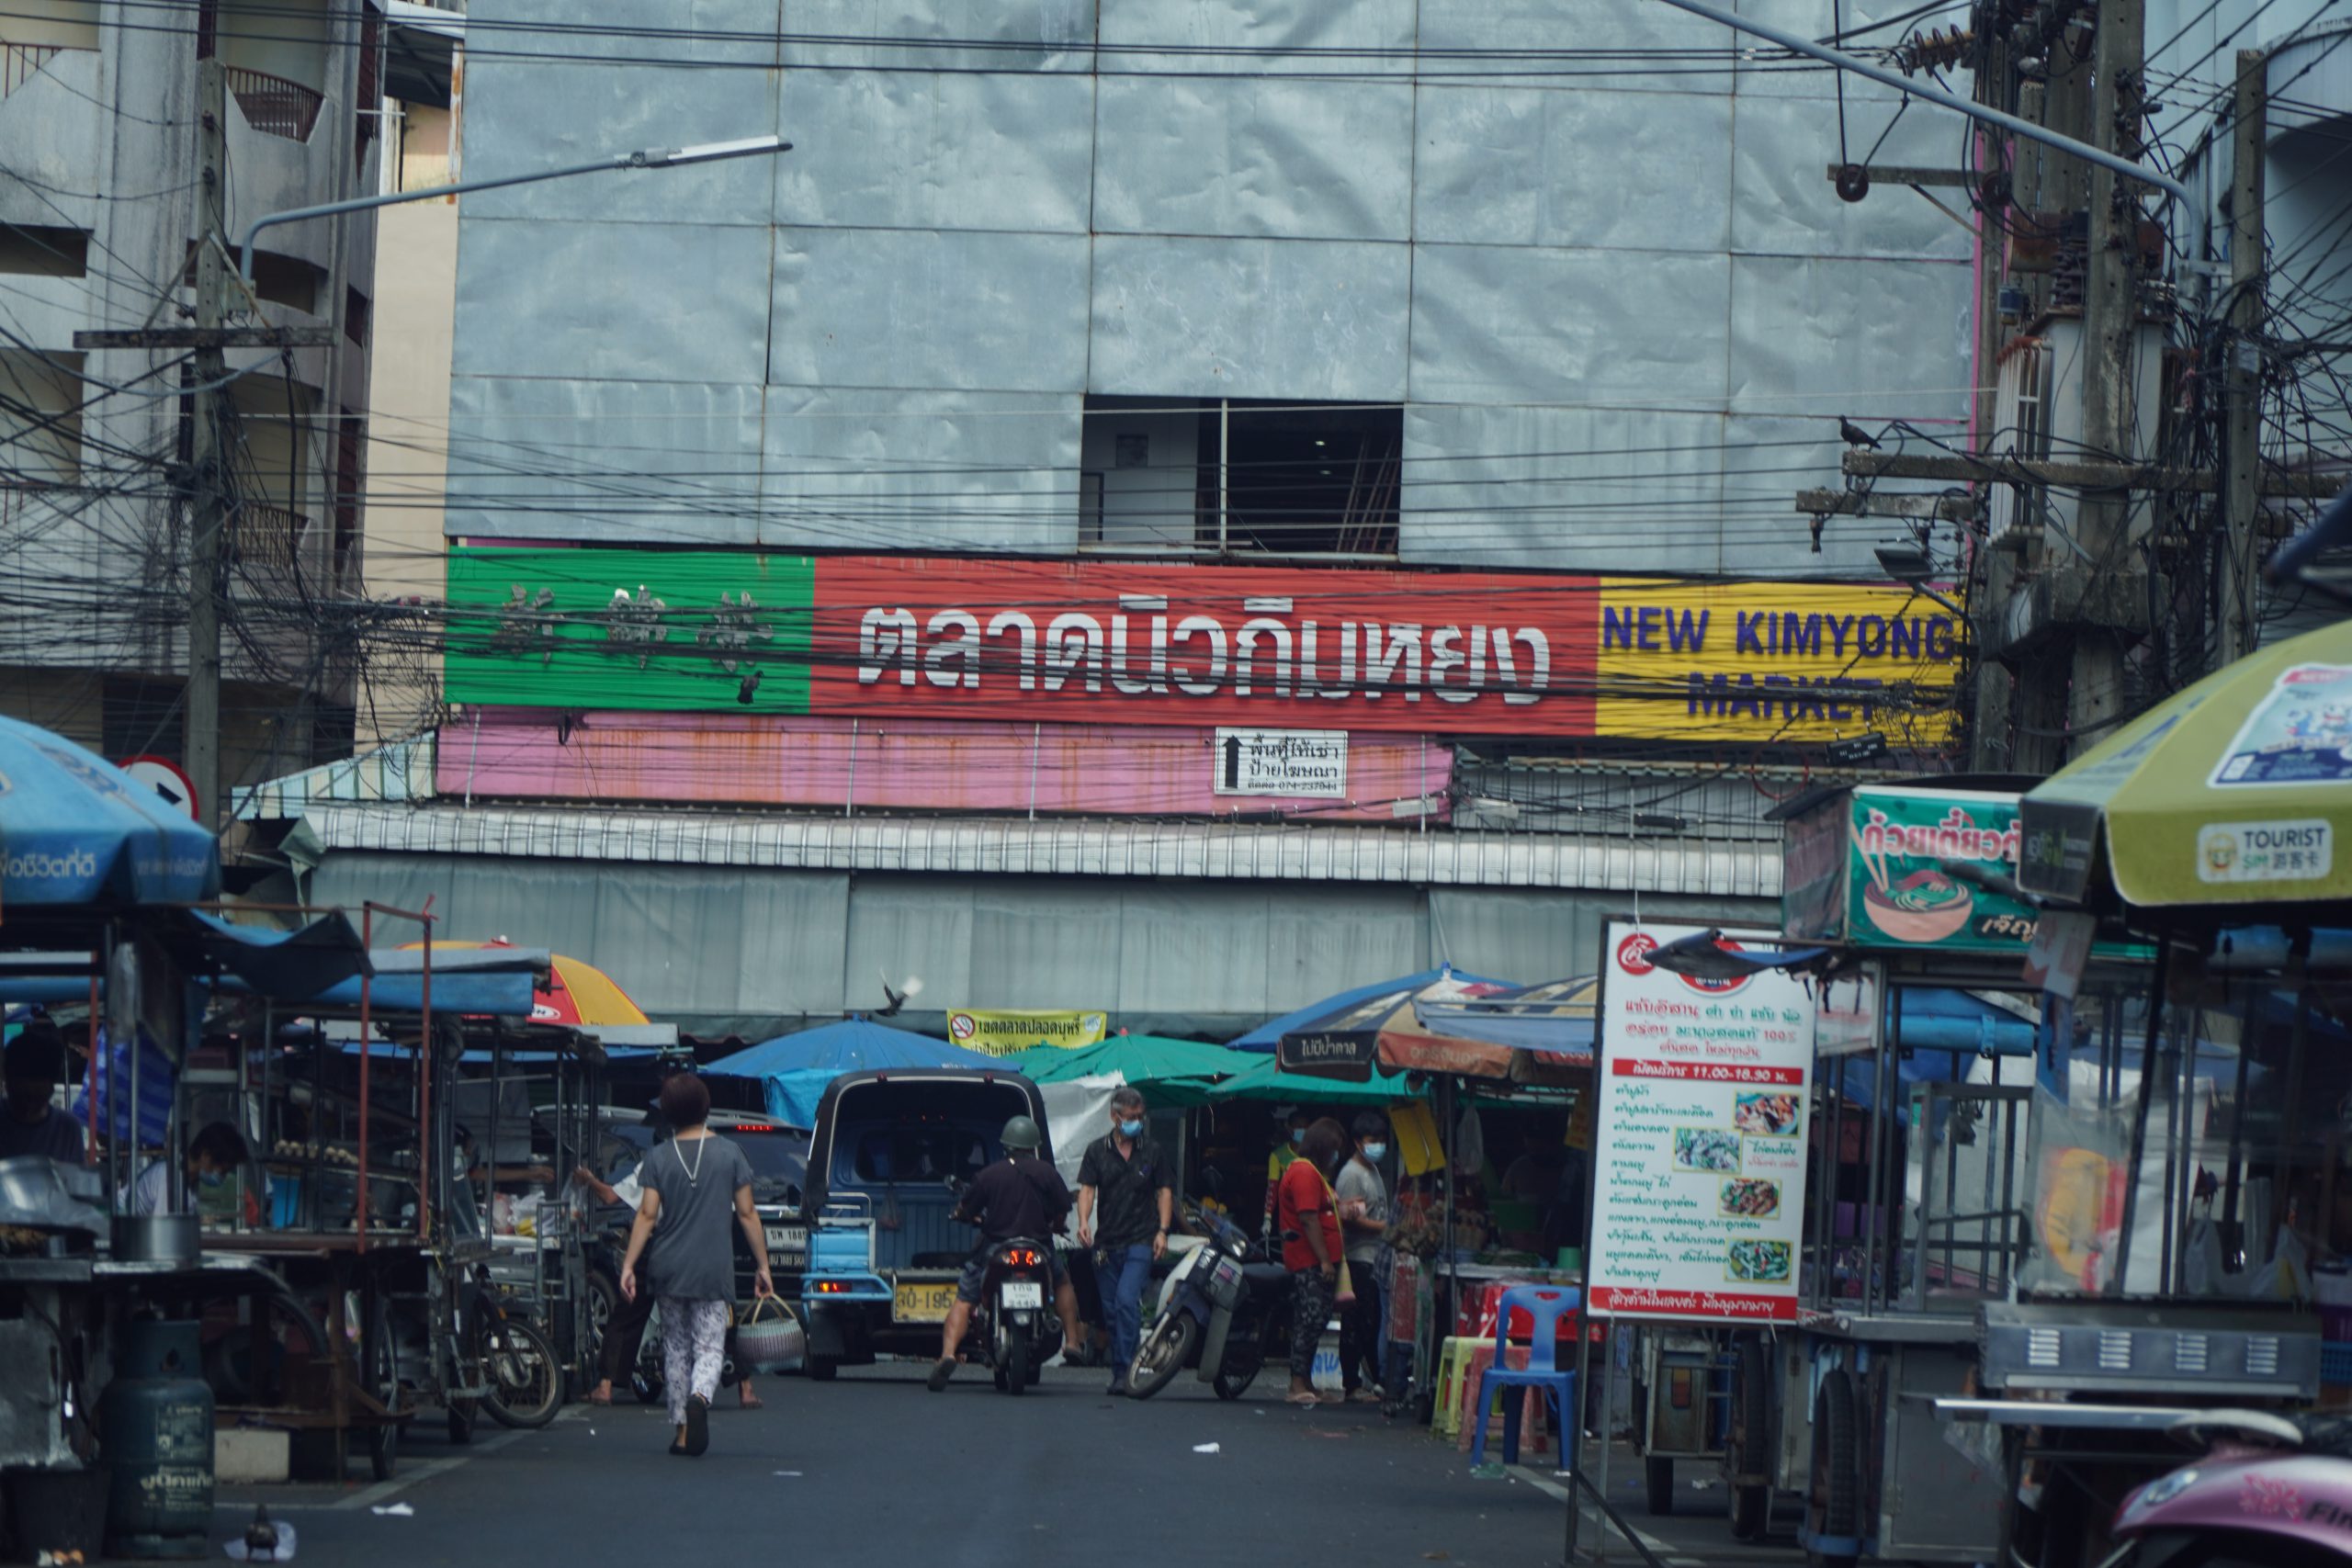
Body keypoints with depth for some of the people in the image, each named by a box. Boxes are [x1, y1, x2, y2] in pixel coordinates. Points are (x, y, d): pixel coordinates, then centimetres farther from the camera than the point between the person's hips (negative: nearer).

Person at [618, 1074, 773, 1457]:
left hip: (670, 1267, 1)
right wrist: (763, 1265, 6)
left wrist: (628, 1265, -4)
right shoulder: (729, 1154, -1)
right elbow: (747, 1214, 0)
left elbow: (647, 1215, -6)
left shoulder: (659, 1158, 0)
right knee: (709, 1346, 0)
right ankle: (700, 1397, -31)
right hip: (714, 1268, -1)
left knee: (676, 1349, 12)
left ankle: (682, 1431, 12)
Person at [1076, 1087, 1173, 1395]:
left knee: (1126, 1301, -18)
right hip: (1106, 1242, 3)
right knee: (1111, 1309, 7)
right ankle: (1119, 1367, 16)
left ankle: (1124, 1370, -19)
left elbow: (1164, 1192, 11)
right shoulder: (1097, 1150, 7)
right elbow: (1087, 1189, 0)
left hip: (1140, 1242, -3)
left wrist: (1162, 1230, -1)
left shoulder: (1152, 1151, 7)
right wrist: (1084, 1221, -18)